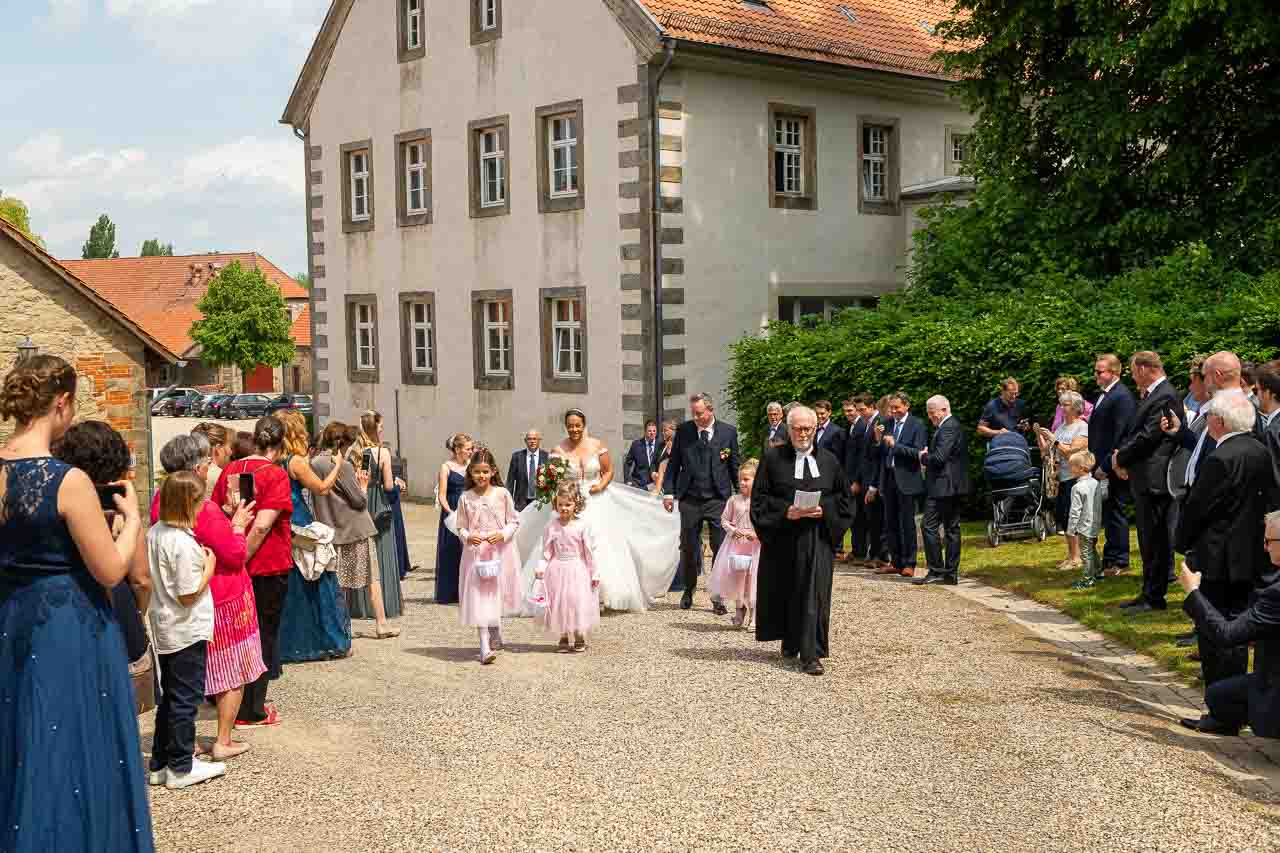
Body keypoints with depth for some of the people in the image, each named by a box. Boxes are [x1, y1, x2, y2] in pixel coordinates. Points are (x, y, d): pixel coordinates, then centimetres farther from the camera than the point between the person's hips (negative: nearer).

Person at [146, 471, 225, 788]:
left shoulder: (154, 533, 3)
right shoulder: (184, 544, -23)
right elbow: (188, 595, -21)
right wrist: (209, 567, -9)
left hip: (164, 629, 9)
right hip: (188, 630, -9)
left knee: (170, 696, 17)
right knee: (186, 697, 2)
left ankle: (161, 762, 24)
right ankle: (181, 767, 10)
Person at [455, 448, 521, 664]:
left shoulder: (502, 494, -2)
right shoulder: (465, 498, -1)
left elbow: (514, 521, 3)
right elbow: (460, 527, 5)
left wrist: (502, 534, -15)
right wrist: (468, 537, -15)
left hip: (499, 552, 1)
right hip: (475, 552, 0)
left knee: (496, 596, 13)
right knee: (478, 598, -7)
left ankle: (495, 636, 37)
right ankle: (485, 647, -8)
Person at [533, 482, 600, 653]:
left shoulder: (582, 527, -7)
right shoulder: (551, 527, -2)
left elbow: (589, 552, -2)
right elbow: (546, 551, 2)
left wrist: (594, 574, -1)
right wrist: (540, 568, -10)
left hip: (577, 570, -2)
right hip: (557, 570, 2)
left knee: (578, 602, 3)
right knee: (559, 603, 7)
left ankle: (579, 638, 17)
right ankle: (563, 638, 19)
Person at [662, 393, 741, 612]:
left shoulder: (728, 432, 0)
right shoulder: (683, 431, 2)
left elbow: (735, 466, 5)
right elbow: (673, 463, 6)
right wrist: (668, 492, -1)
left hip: (718, 499, -1)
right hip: (689, 500, 1)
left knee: (721, 549, -2)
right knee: (688, 548, 10)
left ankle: (718, 597, 8)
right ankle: (688, 590, 29)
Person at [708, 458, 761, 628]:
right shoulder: (734, 500, 3)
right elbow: (724, 520, 9)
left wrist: (758, 534, -19)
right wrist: (733, 530, -9)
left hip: (755, 546, -3)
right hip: (736, 544, 3)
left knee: (752, 581, 1)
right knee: (736, 578, 8)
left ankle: (752, 618, 11)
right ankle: (739, 610, 30)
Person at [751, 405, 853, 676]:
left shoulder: (829, 461, 7)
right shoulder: (773, 459, 1)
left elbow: (843, 498, 11)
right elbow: (759, 498, 0)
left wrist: (823, 510, -8)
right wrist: (786, 511, -15)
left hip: (818, 538, 0)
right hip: (782, 539, 0)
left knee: (814, 595, -8)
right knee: (785, 591, 10)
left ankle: (810, 654, -9)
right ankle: (790, 641, 31)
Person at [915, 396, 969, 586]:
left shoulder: (947, 428, -15)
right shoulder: (953, 426, 17)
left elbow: (939, 457, -22)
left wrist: (924, 457, -5)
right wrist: (928, 455, 5)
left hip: (943, 486, -11)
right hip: (953, 487, 11)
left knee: (930, 527, -7)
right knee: (952, 529, 10)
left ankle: (936, 571, -5)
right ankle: (951, 573, 13)